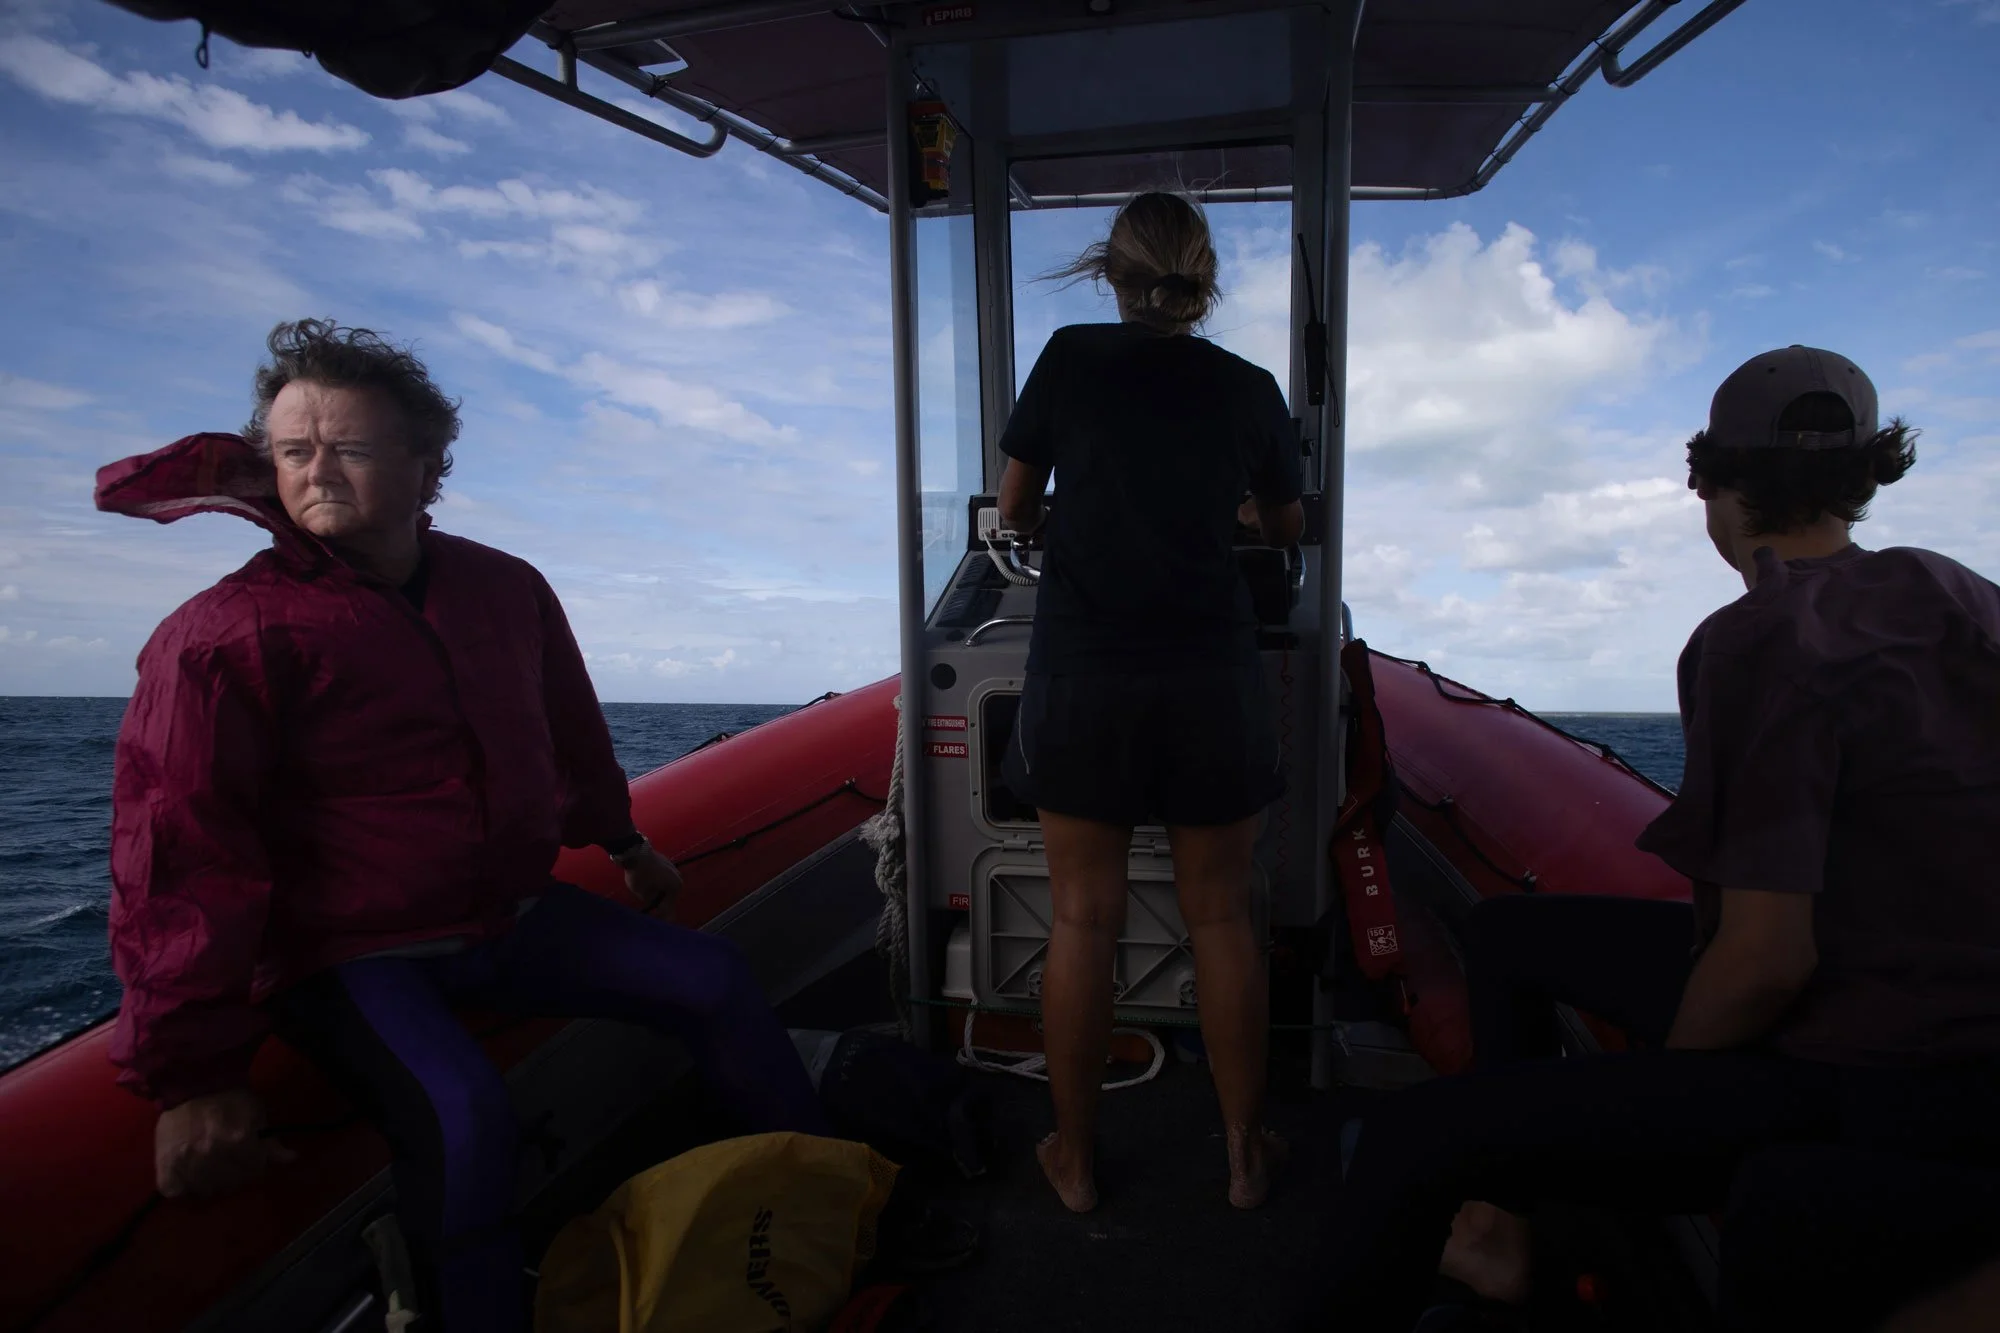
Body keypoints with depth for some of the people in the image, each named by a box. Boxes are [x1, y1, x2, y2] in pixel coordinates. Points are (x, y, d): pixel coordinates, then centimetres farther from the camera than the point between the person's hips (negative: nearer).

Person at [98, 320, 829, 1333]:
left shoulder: (507, 591, 1)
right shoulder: (224, 638, -17)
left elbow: (571, 734, 18)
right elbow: (179, 864, -20)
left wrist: (621, 840, 29)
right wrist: (192, 1078, -21)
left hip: (514, 917, 6)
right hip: (349, 962, -5)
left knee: (714, 980, 2)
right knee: (464, 1119, -33)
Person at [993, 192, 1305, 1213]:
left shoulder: (1071, 358, 1)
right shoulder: (1249, 389, 5)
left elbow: (1014, 509, 9)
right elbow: (1286, 529, 20)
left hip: (1081, 675, -1)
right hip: (1209, 678, 1)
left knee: (1082, 917, 8)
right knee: (1220, 917, 11)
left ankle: (1073, 1156, 22)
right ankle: (1246, 1154, 25)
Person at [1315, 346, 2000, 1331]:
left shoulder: (1761, 642, -20)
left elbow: (1765, 961, -23)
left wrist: (1661, 1089, -4)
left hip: (1866, 1086, -10)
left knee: (1408, 1141, -19)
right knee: (1505, 933, 20)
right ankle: (1501, 1228, 29)